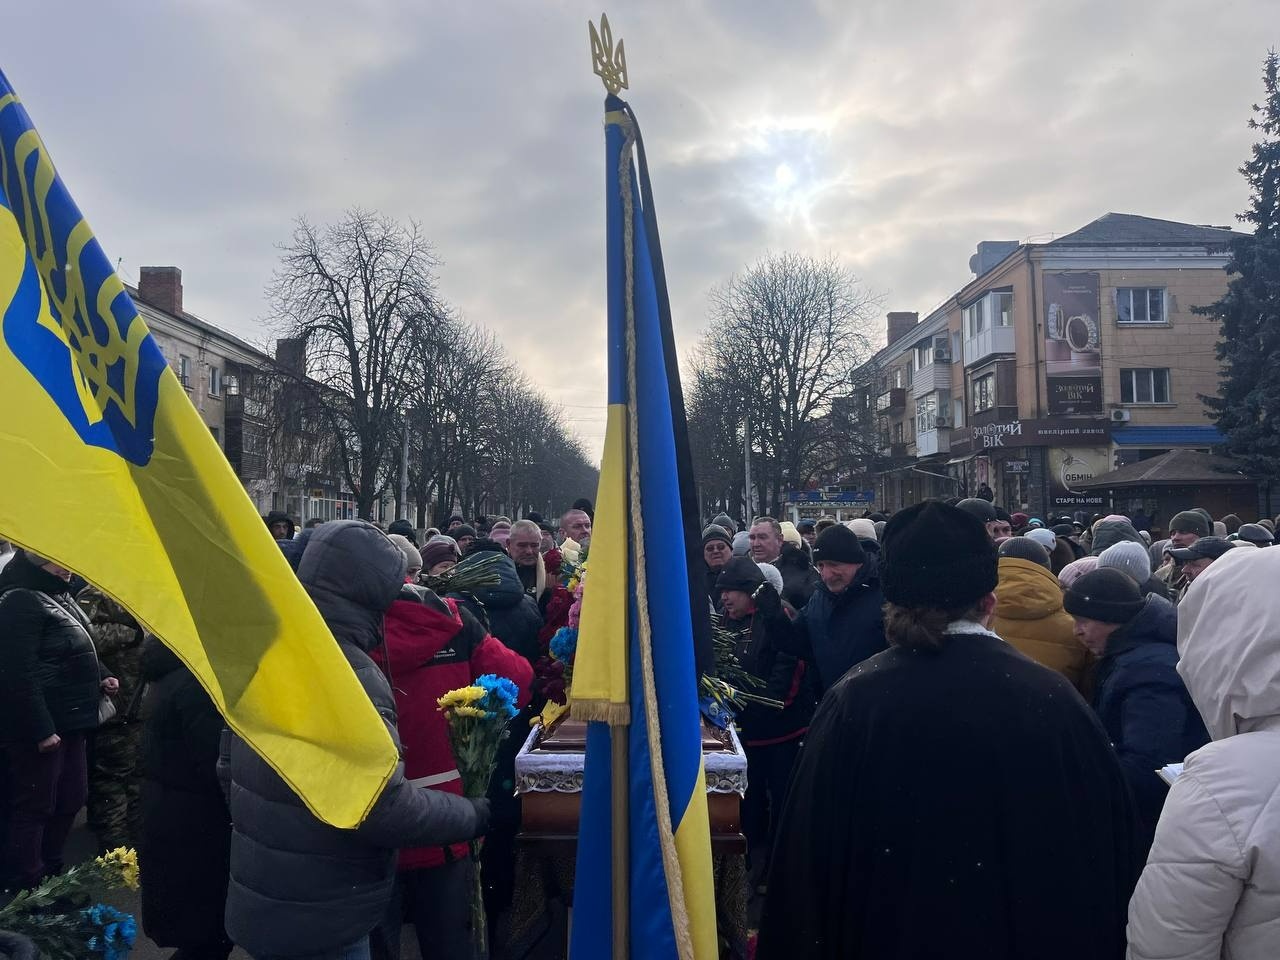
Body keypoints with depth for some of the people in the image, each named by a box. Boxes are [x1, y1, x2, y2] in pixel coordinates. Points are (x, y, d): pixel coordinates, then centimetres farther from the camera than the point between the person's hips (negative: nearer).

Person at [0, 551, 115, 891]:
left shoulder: (60, 598, 15)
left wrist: (100, 678, 9)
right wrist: (40, 729, -22)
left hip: (70, 720, 10)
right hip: (41, 725, -10)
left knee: (71, 799, 16)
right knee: (35, 806, 0)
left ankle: (50, 874, 30)